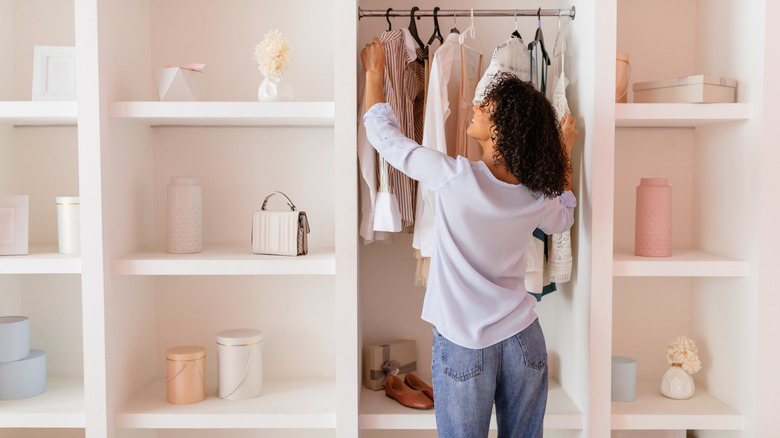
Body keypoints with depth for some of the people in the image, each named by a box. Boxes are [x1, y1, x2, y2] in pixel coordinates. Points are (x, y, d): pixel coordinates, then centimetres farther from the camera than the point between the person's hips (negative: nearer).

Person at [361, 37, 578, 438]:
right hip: (524, 340, 5)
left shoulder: (455, 176, -21)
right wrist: (565, 156, 25)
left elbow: (382, 132, -6)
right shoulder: (539, 197, -6)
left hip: (464, 344, -4)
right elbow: (562, 220, 21)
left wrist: (374, 72, 9)